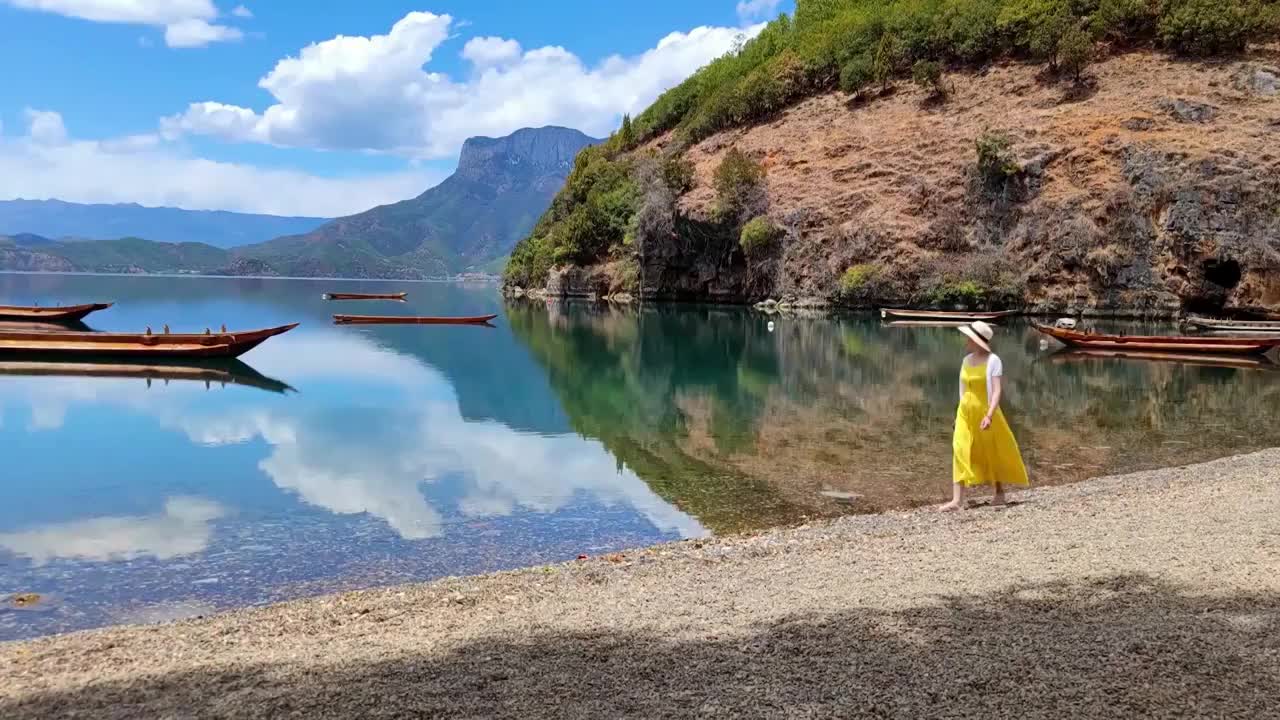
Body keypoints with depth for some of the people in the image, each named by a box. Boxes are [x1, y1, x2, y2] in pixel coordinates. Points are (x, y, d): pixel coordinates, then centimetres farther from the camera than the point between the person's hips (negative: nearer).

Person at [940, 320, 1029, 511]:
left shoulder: (993, 361, -12)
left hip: (985, 413, -5)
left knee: (994, 454, 11)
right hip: (965, 413, 5)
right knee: (960, 453, -7)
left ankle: (999, 493, 31)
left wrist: (989, 415, -29)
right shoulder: (967, 360, 8)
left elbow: (997, 391, -19)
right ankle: (957, 500, -12)